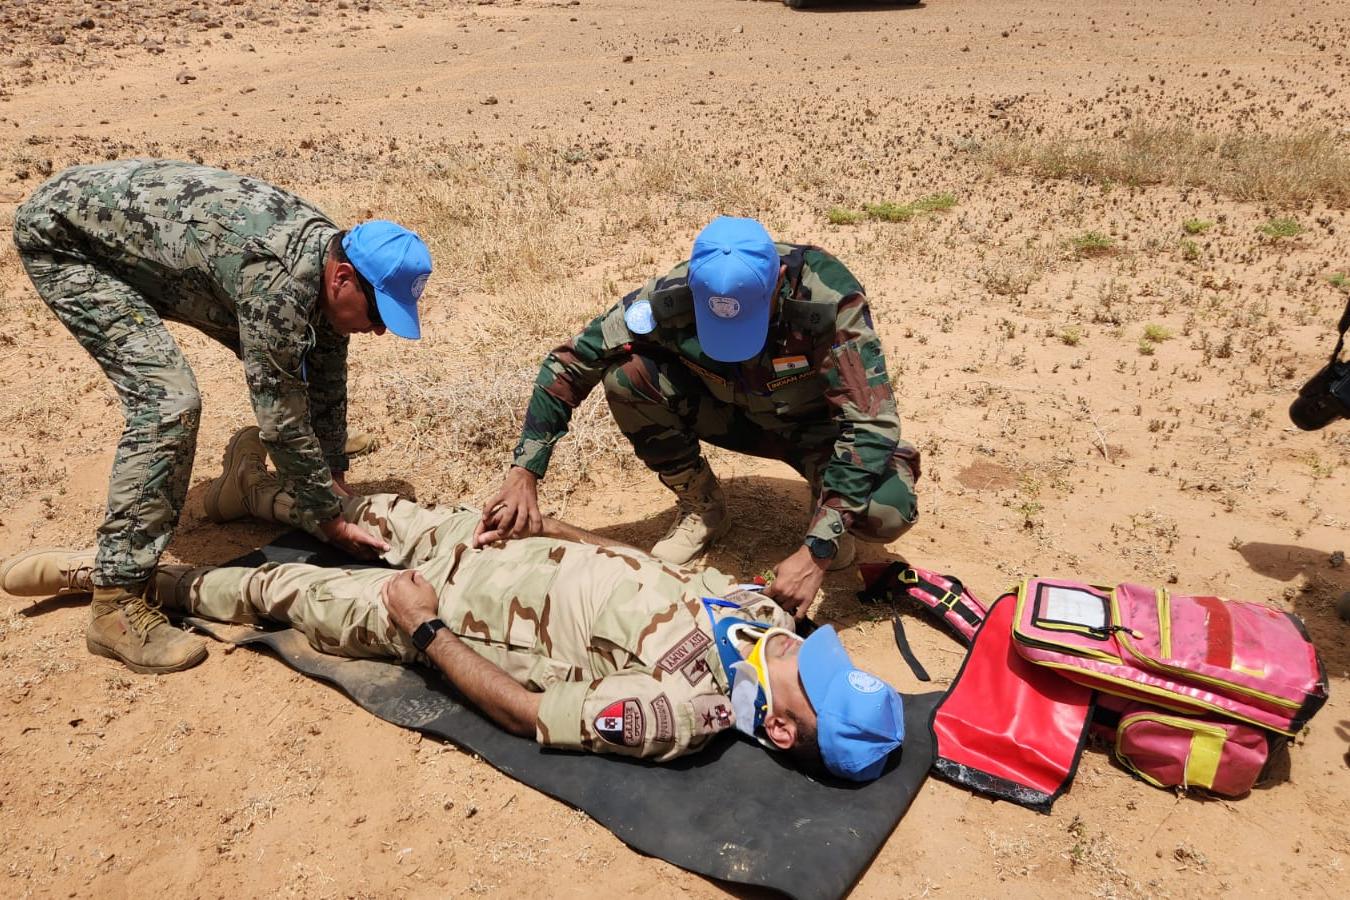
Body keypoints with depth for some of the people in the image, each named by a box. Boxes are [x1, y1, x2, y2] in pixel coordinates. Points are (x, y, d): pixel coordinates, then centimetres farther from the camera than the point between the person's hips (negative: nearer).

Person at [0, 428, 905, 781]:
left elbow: (532, 714, -25)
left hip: (457, 610, -6)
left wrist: (423, 627, -20)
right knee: (392, 514, 23)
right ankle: (258, 491, 56)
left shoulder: (677, 712, -34)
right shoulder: (759, 608, -14)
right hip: (511, 549, 6)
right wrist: (549, 521, 7)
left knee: (282, 590, 8)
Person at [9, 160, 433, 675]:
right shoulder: (279, 282, -35)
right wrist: (329, 518, -17)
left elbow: (325, 381, 3)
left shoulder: (326, 249, -8)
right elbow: (281, 416, -28)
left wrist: (333, 475, 6)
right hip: (59, 231, -9)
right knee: (168, 400, -24)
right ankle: (116, 603, -18)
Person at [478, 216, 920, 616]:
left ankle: (827, 506, 4)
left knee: (889, 512, -33)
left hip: (815, 421, -3)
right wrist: (524, 473, -28)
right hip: (730, 412, 3)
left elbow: (872, 422, -36)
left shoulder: (828, 297, -34)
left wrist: (817, 550, -44)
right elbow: (568, 363, -20)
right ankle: (700, 505, -2)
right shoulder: (674, 296, -28)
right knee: (626, 375, -25)